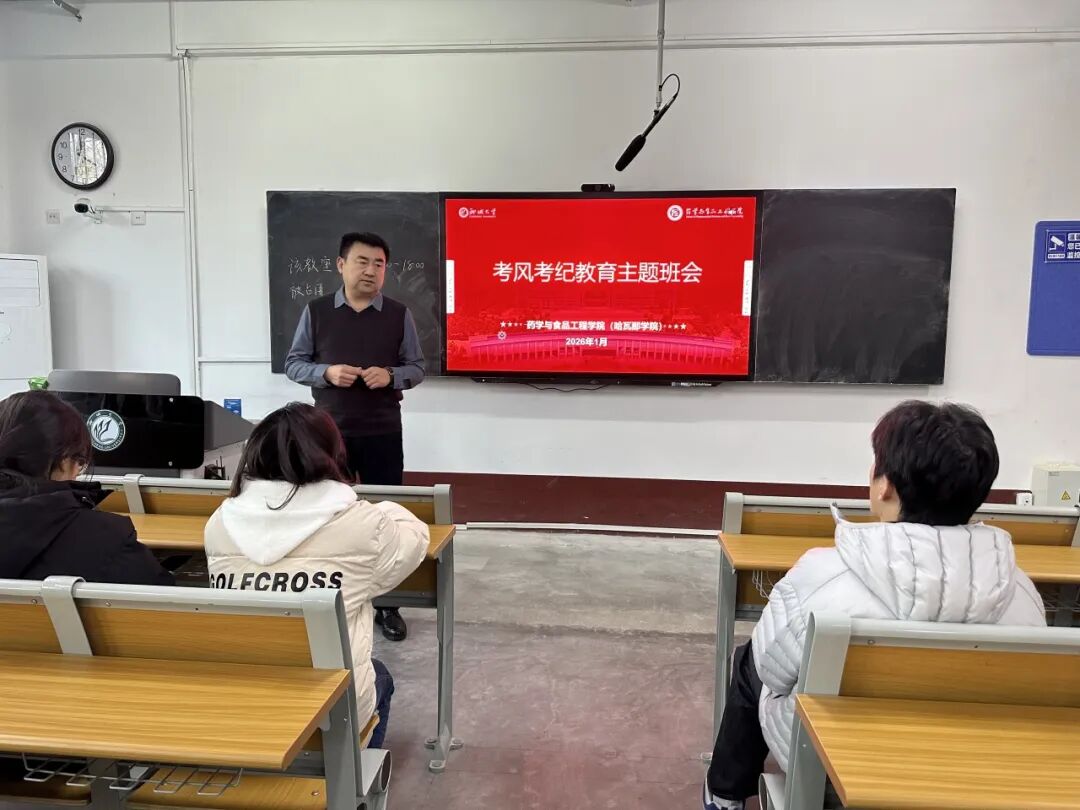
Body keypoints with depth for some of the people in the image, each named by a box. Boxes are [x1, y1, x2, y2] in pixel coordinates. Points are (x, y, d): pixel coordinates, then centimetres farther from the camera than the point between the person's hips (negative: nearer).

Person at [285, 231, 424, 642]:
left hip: (383, 433, 0)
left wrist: (390, 376, -16)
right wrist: (327, 373, -14)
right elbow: (294, 364, 5)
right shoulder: (316, 311, 2)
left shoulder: (399, 314, 1)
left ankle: (387, 603, 17)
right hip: (330, 431, 1)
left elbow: (417, 368, 5)